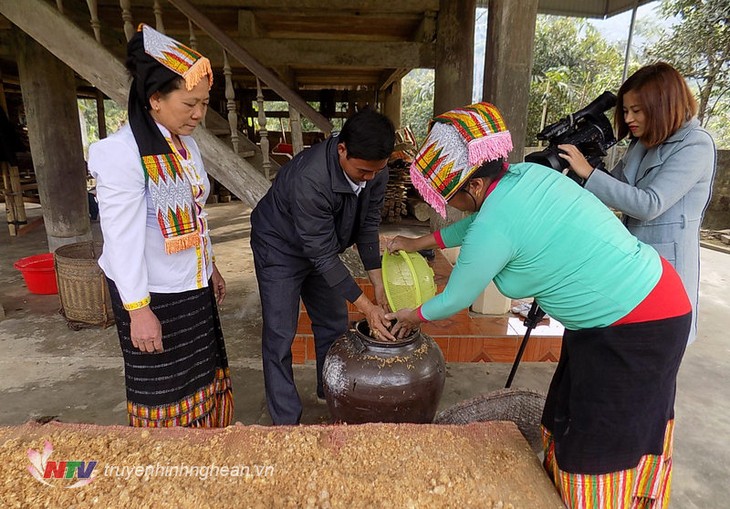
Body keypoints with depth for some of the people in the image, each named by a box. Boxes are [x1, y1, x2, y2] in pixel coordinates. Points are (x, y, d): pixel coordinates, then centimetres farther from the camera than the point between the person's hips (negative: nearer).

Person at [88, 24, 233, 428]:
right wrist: (137, 310, -19)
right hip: (153, 294, -8)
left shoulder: (186, 143, 5)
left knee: (202, 378, 20)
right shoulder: (120, 153, -20)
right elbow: (122, 239, -21)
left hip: (193, 286, 8)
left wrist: (210, 267, 17)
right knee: (164, 391, 10)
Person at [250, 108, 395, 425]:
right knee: (280, 336, -3)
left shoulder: (375, 170, -18)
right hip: (280, 248, -6)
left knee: (334, 325, 14)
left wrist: (380, 287, -12)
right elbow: (322, 254, -34)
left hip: (323, 248, 6)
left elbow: (368, 227, -9)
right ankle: (286, 420, 14)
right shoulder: (309, 179, -39)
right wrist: (365, 306, -31)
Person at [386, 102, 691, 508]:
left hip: (638, 328, -9)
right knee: (573, 418, 22)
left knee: (600, 448, 9)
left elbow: (455, 301, -10)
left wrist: (415, 317, 10)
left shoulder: (494, 229, -27)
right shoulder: (527, 174, -3)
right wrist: (420, 243, 22)